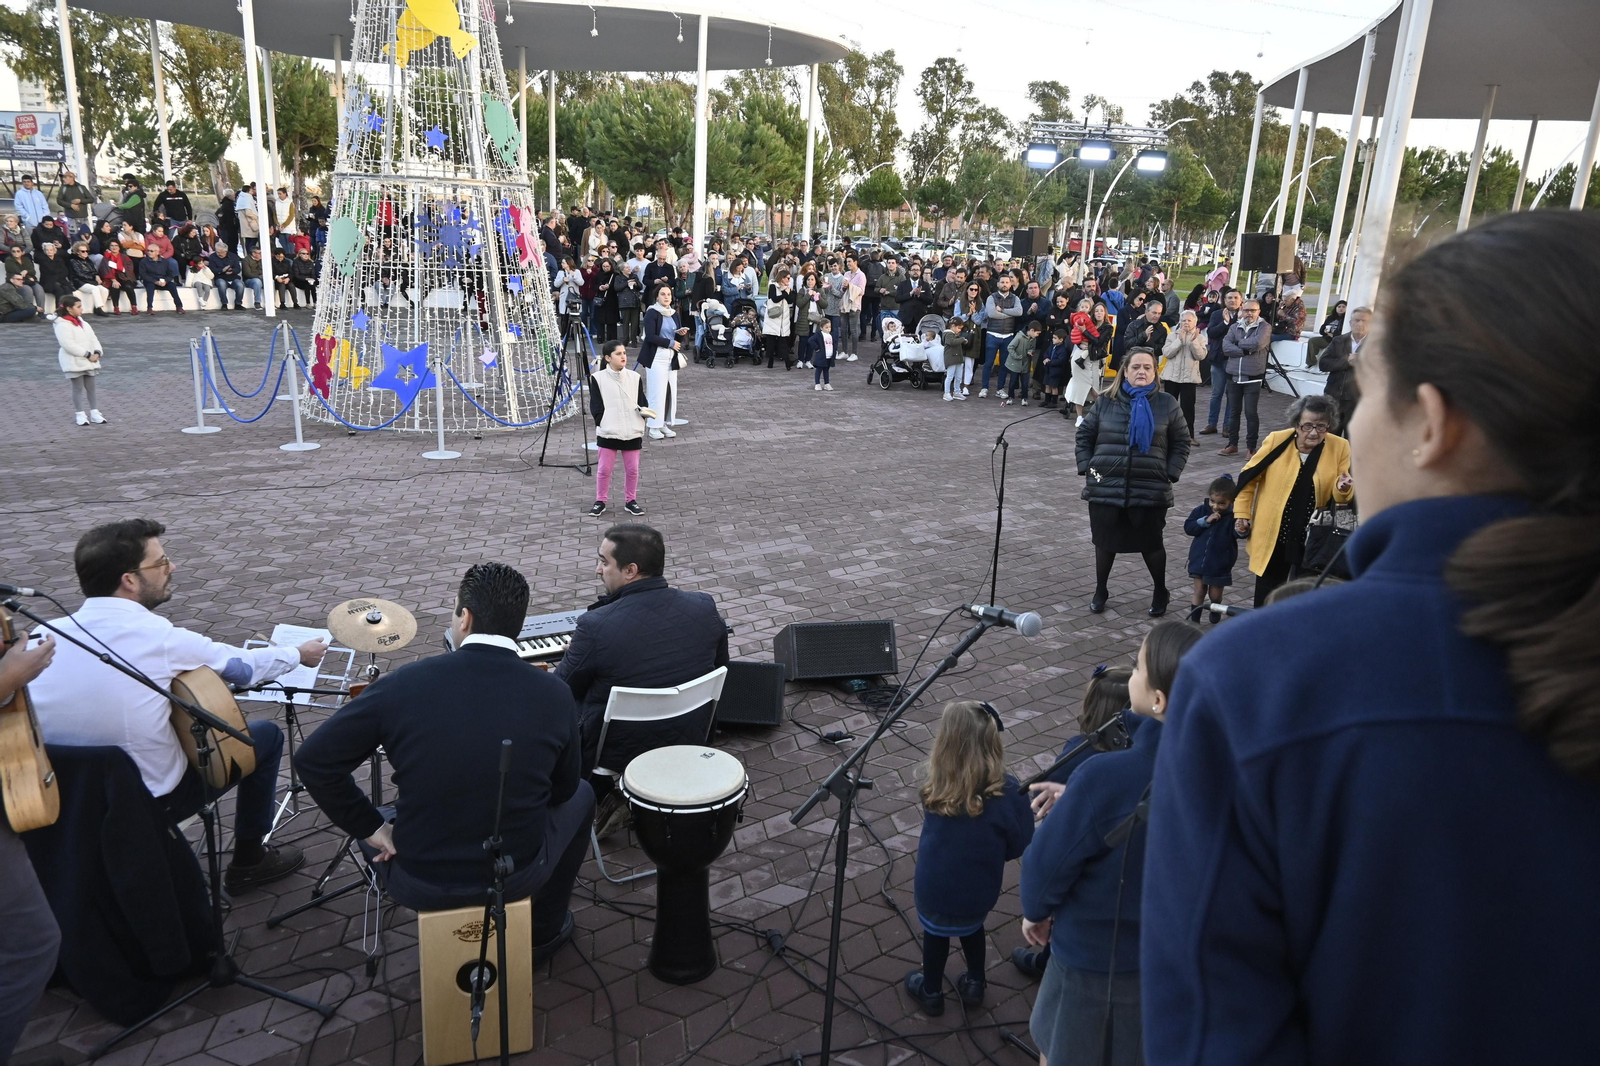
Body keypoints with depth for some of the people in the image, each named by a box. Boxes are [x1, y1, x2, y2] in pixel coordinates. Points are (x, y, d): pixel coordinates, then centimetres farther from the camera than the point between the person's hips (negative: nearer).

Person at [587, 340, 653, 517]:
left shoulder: (635, 377, 3)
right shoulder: (598, 379, -4)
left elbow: (641, 403, 8)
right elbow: (596, 407, -3)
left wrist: (644, 411, -13)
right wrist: (603, 424, -13)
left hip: (632, 432, 2)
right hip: (608, 432, -2)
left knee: (632, 469, 8)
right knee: (604, 469, 4)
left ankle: (631, 501, 23)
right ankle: (600, 501, 18)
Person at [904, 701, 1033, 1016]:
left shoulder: (936, 786, -22)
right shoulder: (1008, 792, -26)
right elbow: (1019, 846, -12)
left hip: (935, 887, 0)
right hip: (979, 890, 0)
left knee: (935, 930, 29)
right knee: (972, 925, 32)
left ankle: (931, 992, 49)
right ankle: (975, 984, 50)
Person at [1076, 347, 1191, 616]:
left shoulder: (1167, 404, 1)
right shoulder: (1106, 402, 2)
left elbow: (1181, 443, 7)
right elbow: (1084, 435, 10)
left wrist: (1170, 474, -2)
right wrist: (1085, 469, 2)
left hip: (1150, 491, -1)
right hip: (1105, 487, 1)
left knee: (1151, 543, 7)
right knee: (1105, 541, 11)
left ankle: (1160, 592, 30)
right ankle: (1100, 590, 31)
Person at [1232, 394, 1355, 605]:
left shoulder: (1340, 447, -9)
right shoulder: (1277, 441, -11)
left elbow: (1341, 496, -3)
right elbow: (1249, 477, 0)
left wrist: (1343, 489, -25)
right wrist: (1242, 512, 0)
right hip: (1272, 534, 0)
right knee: (1267, 592, 15)